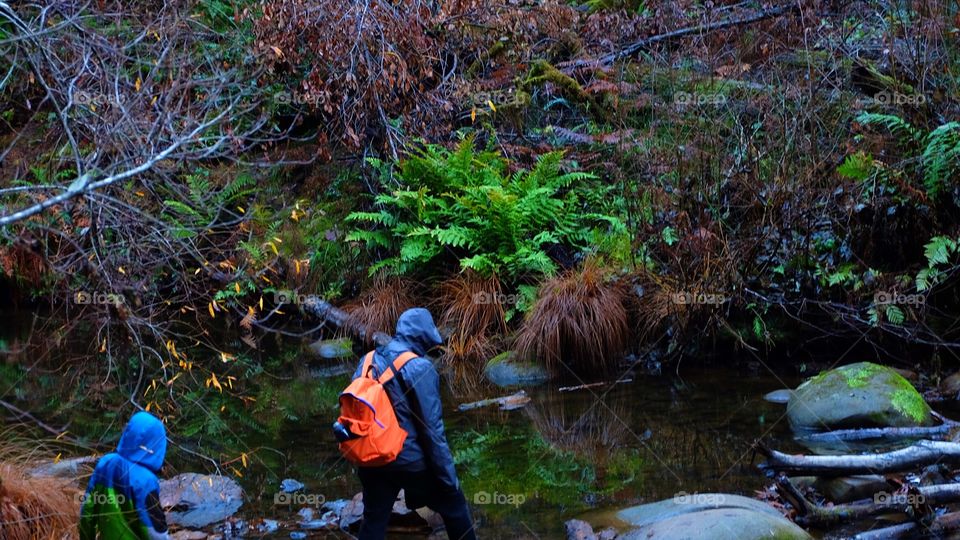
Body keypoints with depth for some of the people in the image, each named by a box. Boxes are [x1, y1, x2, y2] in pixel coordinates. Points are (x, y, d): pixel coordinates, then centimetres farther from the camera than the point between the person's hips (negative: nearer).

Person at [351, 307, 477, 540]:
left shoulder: (368, 361, 3)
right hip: (411, 461, -6)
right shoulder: (419, 369, -18)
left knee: (373, 521, 16)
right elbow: (432, 429, -17)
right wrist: (448, 476, -9)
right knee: (454, 508, 14)